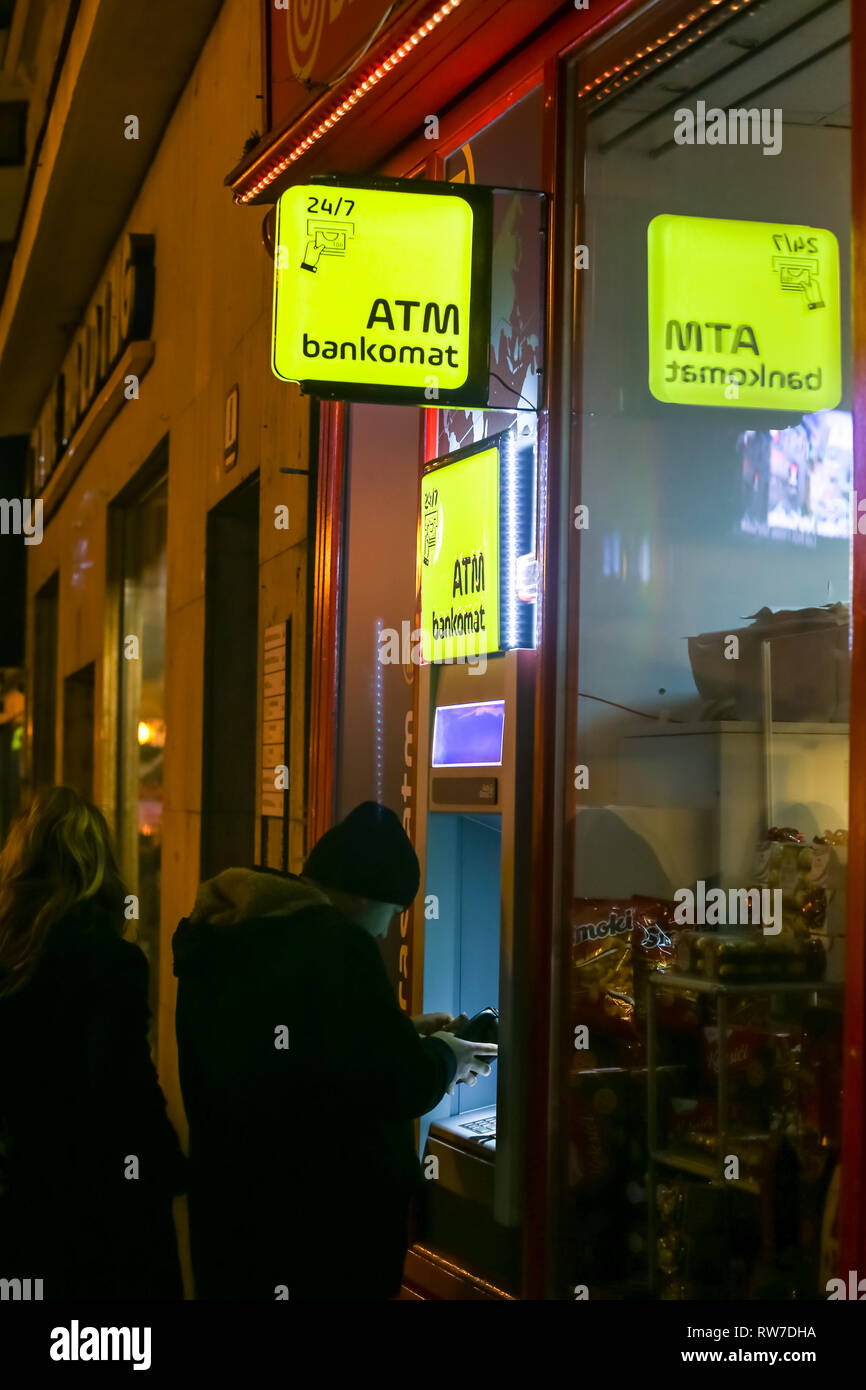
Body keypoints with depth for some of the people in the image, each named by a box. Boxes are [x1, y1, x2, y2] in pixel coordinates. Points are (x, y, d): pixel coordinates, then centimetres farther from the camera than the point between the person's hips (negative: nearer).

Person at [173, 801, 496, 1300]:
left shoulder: (218, 933, 5)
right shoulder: (336, 944, -22)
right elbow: (400, 1086, -16)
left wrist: (402, 1030, 19)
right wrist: (443, 1055, 4)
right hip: (330, 1222, -8)